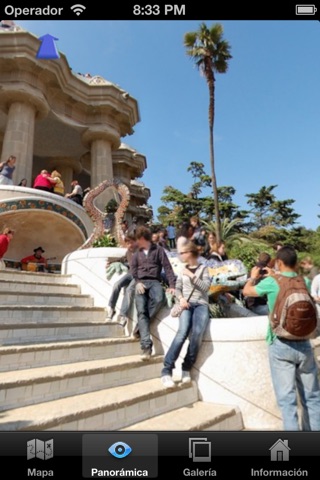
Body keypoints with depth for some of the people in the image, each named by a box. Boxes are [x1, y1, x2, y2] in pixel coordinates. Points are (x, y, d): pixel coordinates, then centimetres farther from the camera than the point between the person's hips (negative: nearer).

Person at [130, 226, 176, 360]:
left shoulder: (158, 250, 13)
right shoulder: (137, 253, 24)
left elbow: (167, 268, 4)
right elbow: (133, 270, 13)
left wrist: (172, 285, -9)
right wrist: (137, 282, -8)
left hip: (154, 281, -2)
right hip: (141, 283, 2)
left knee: (159, 299, -35)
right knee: (141, 311, -21)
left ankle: (140, 326, -15)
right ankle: (146, 345, -28)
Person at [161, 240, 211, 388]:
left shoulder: (203, 269, 11)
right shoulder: (183, 270, 19)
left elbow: (205, 287, -1)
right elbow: (177, 288, 15)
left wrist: (192, 275, -6)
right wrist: (181, 298, -6)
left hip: (201, 304, -1)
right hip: (187, 304, 1)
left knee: (197, 333, -29)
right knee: (182, 333, -26)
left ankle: (186, 368, -13)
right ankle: (166, 370, -25)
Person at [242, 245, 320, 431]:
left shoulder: (272, 283, -8)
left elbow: (247, 291, 8)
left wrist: (254, 276, 26)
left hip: (280, 345, -3)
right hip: (303, 344, 4)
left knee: (287, 397, 2)